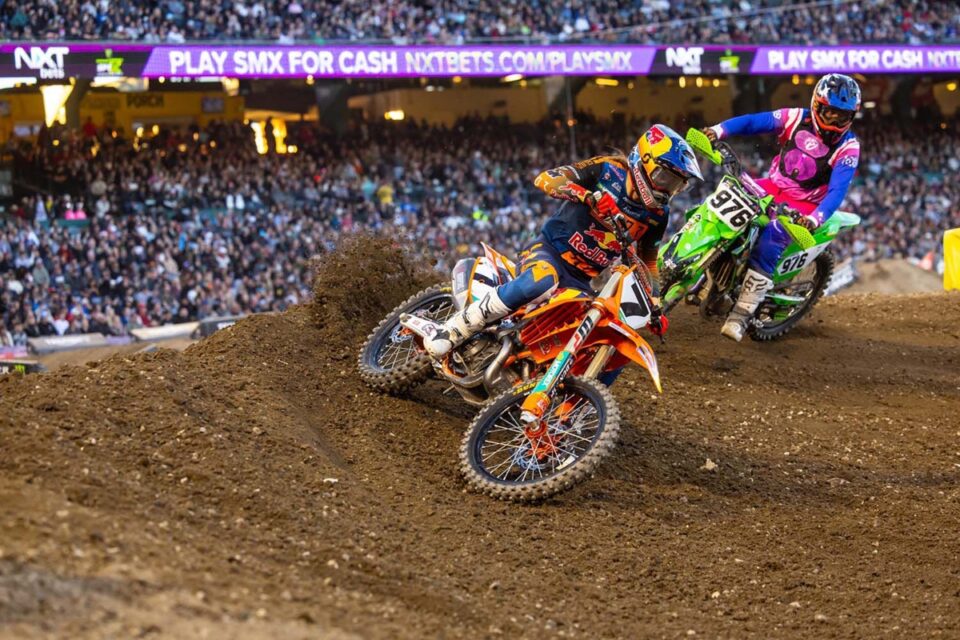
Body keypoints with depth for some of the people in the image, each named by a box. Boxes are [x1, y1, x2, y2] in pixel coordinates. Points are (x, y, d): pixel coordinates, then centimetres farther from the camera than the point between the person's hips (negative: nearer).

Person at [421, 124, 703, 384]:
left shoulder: (658, 214, 7)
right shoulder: (610, 169, -8)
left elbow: (648, 261, 22)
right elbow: (545, 179, -18)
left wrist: (655, 307, 13)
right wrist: (590, 196, -33)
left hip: (586, 283, 6)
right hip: (551, 249, -6)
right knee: (540, 283, -40)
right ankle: (453, 329, -32)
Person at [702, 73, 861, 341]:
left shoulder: (848, 148, -12)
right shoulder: (797, 118, -3)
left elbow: (837, 191, -22)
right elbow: (752, 122, -7)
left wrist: (816, 218, -40)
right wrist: (719, 130, -26)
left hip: (804, 204, -5)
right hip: (773, 187, 5)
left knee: (770, 241, -30)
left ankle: (742, 315, -30)